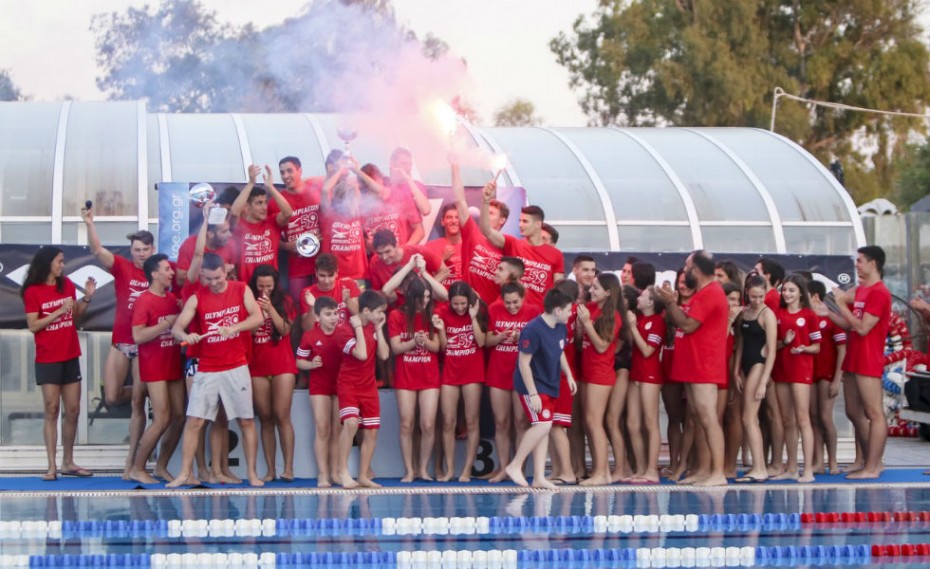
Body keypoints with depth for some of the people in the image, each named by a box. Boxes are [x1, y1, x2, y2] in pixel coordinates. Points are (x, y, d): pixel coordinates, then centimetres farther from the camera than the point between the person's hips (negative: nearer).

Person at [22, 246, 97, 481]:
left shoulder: (67, 285, 6)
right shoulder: (32, 291, -8)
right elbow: (33, 325, -12)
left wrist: (87, 297, 1)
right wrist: (59, 311, -18)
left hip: (70, 357, 5)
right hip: (47, 359, -5)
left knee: (73, 411, 5)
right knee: (51, 411, -6)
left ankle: (68, 462, 14)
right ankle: (52, 466, -5)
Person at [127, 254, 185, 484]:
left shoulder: (173, 298, 11)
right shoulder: (144, 300, -10)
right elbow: (138, 336, -19)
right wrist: (168, 323, -20)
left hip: (174, 365, 7)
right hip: (154, 368, -7)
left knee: (179, 417, 4)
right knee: (162, 419, -12)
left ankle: (161, 467, 16)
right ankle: (137, 469, -1)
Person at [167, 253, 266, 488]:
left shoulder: (241, 290, 0)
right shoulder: (196, 298, 0)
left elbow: (258, 317, -10)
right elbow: (176, 327, -6)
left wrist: (234, 328, -27)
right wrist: (185, 335, -30)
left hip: (237, 367, 0)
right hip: (207, 370, 0)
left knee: (246, 420, 3)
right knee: (194, 420, -5)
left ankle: (252, 473, 11)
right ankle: (186, 474, 0)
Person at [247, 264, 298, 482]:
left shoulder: (285, 302, 4)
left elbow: (285, 329, -7)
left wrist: (270, 308, -16)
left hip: (282, 365, -2)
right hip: (257, 366, 2)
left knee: (282, 416, -10)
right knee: (265, 419, 2)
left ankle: (288, 468, -11)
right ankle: (270, 470, 2)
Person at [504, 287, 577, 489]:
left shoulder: (560, 328, 2)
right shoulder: (533, 330, -22)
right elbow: (524, 363, -20)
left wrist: (569, 375, 10)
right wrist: (533, 394, -21)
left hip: (550, 385, 8)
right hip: (532, 384, -8)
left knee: (544, 428, 6)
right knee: (543, 424, -17)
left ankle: (539, 477, 9)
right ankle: (515, 466, -5)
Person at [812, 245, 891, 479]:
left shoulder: (879, 293, -13)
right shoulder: (859, 290, 15)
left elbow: (862, 328, -19)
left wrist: (842, 305, -14)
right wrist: (829, 313, 5)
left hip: (868, 362, -10)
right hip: (853, 361, 10)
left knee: (874, 414, -7)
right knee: (854, 413, 13)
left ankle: (872, 468, -7)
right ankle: (867, 460, 21)